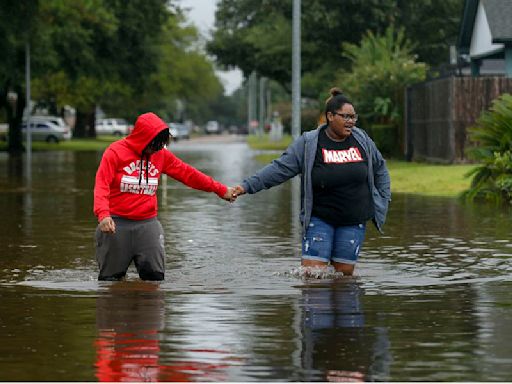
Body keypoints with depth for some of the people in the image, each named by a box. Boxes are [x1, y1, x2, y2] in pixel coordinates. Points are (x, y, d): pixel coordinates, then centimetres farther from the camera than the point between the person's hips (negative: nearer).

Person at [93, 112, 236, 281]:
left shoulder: (161, 154, 7)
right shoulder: (116, 152, -7)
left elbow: (187, 173, 13)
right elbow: (102, 185, -15)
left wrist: (220, 190, 14)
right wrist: (103, 214, -32)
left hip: (148, 223, 4)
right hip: (117, 223, -3)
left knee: (155, 276, -4)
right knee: (111, 278, 3)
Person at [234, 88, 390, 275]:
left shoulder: (362, 139, 3)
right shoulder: (308, 143, -7)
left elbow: (380, 169, 19)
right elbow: (280, 168, -10)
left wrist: (383, 201, 14)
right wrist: (247, 186, -18)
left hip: (354, 220, 3)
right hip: (319, 218, -2)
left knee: (345, 272, 3)